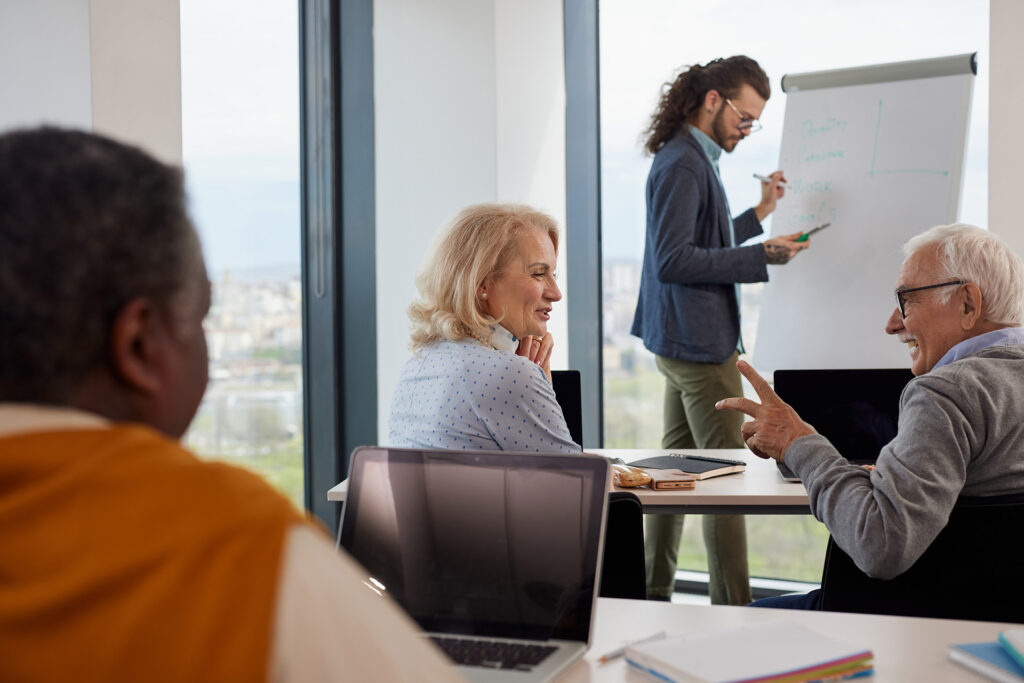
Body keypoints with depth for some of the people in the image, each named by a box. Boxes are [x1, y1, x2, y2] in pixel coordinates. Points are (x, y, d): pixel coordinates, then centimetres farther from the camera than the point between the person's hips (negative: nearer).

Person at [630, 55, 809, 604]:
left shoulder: (694, 159, 17)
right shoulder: (681, 164, -16)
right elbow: (672, 260, -22)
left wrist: (759, 213, 21)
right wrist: (760, 257, -22)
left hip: (681, 340, 11)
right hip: (698, 341, -11)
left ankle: (653, 594, 22)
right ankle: (731, 607, -1)